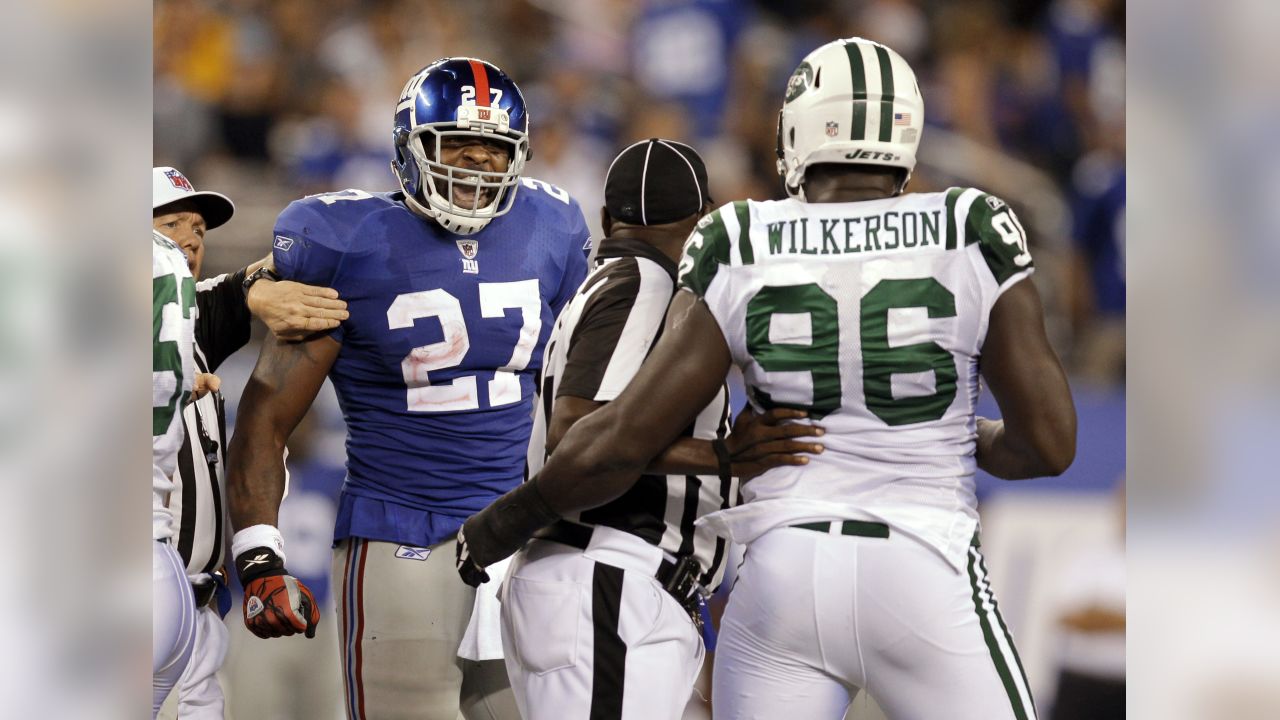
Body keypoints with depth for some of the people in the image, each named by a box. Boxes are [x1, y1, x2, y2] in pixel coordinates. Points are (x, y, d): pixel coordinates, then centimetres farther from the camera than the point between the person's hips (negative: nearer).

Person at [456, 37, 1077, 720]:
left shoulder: (740, 256, -1)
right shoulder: (972, 240, -3)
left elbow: (622, 439, -2)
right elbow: (1050, 443, -2)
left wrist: (507, 521, 14)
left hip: (783, 579, 2)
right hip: (927, 585, -2)